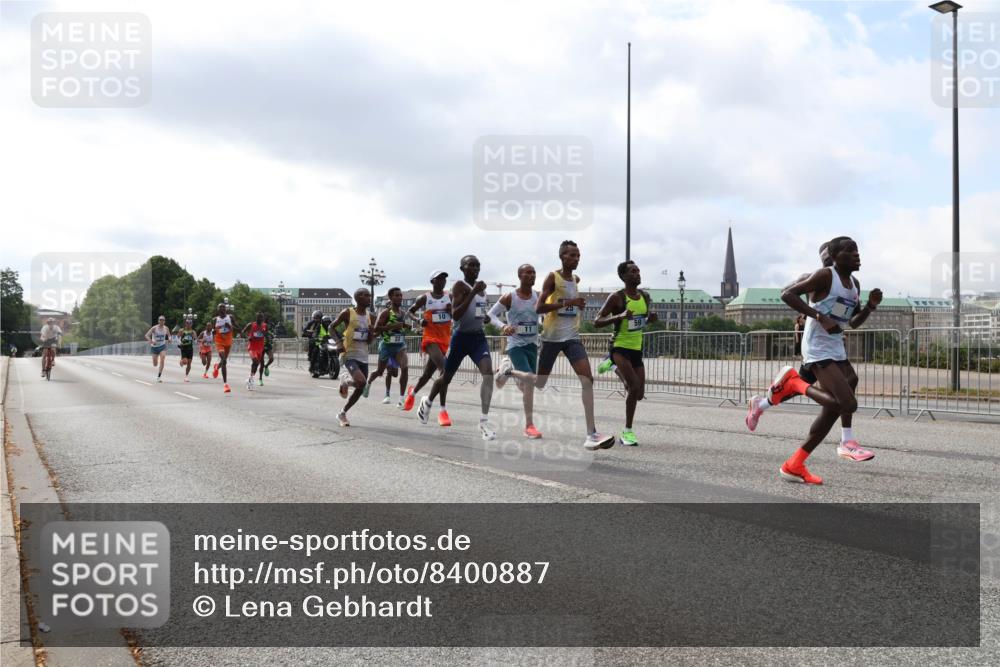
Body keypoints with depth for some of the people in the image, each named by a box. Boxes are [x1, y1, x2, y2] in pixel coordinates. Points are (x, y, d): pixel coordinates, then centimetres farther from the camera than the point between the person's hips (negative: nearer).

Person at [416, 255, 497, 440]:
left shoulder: (481, 286, 10)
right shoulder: (459, 285, -12)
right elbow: (455, 314, -24)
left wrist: (485, 317, 9)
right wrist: (473, 292, -28)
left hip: (478, 336, 5)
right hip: (461, 337, -5)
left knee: (488, 373, -19)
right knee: (447, 377, 13)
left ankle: (484, 422, -19)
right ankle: (428, 402, 45)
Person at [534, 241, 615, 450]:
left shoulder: (576, 279, 11)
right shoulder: (552, 277, -8)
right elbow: (538, 308, -17)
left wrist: (579, 306, 14)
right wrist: (567, 303, -24)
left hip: (572, 337, 5)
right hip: (552, 337, -4)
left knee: (587, 379, -14)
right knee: (539, 383, 8)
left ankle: (591, 434, -19)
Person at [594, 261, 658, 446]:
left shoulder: (645, 296, 8)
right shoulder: (616, 298, -11)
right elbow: (597, 322, -12)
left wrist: (650, 319, 0)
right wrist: (619, 316, -27)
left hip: (637, 350, 6)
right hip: (620, 348, -6)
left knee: (639, 394, 2)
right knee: (634, 386, -20)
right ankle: (627, 431, -8)